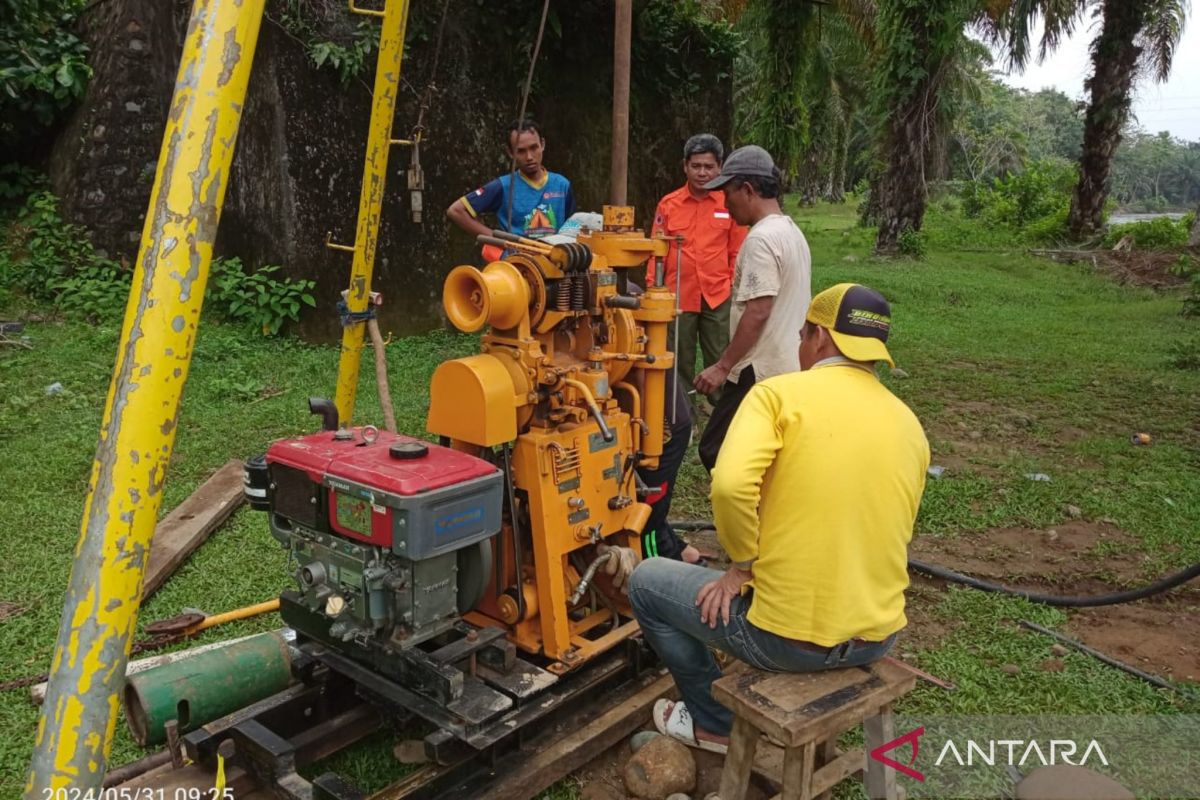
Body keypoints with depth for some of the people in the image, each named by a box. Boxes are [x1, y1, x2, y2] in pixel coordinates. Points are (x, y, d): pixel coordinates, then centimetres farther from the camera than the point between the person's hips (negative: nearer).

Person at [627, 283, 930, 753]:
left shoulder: (781, 392, -11)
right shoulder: (910, 425, 7)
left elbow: (731, 485, -27)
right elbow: (890, 537, 16)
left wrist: (744, 566, -10)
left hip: (788, 635, -6)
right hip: (878, 638, 7)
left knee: (646, 581, 16)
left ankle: (716, 722, 26)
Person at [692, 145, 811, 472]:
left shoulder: (761, 239, -18)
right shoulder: (792, 231, 14)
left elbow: (757, 313, -24)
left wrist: (723, 367, -18)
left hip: (760, 373, -10)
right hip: (788, 367, 10)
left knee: (716, 449, -3)